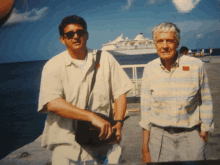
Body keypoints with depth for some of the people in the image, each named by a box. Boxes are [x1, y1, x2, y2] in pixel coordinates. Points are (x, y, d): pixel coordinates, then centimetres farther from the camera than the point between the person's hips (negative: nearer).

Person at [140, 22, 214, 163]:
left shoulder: (196, 65, -6)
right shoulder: (149, 69, -1)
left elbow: (205, 102, 3)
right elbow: (146, 109, 2)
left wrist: (204, 132, 3)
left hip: (191, 136, -1)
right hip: (158, 135, 1)